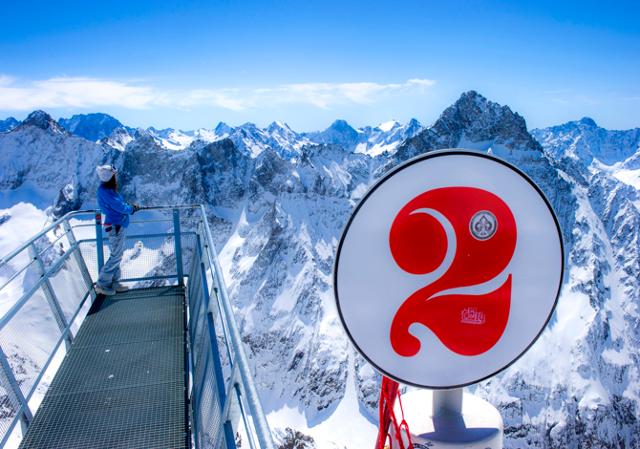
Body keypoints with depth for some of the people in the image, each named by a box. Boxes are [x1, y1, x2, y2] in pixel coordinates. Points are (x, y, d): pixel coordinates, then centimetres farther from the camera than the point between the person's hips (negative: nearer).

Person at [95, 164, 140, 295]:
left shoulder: (109, 189, 10)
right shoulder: (105, 191, -20)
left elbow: (119, 205, 15)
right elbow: (120, 207, -19)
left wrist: (131, 207, 1)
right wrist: (132, 208, -1)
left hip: (117, 225, 10)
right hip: (115, 226, -10)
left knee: (117, 255, 17)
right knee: (115, 256, -3)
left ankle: (114, 283, 26)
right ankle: (102, 285, 6)